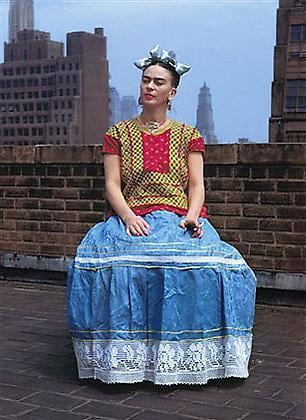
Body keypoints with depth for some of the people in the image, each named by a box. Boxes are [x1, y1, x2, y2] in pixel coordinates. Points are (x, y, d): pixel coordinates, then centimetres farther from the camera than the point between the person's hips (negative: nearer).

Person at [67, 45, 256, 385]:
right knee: (112, 261, -34)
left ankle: (188, 353, -15)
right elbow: (112, 185, 5)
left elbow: (196, 184, 7)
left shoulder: (189, 136, 16)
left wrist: (191, 217, -14)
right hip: (131, 219, 0)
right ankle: (125, 353, -19)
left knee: (207, 265, -31)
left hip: (180, 220, 1)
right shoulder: (118, 134, 15)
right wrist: (129, 217, -15)